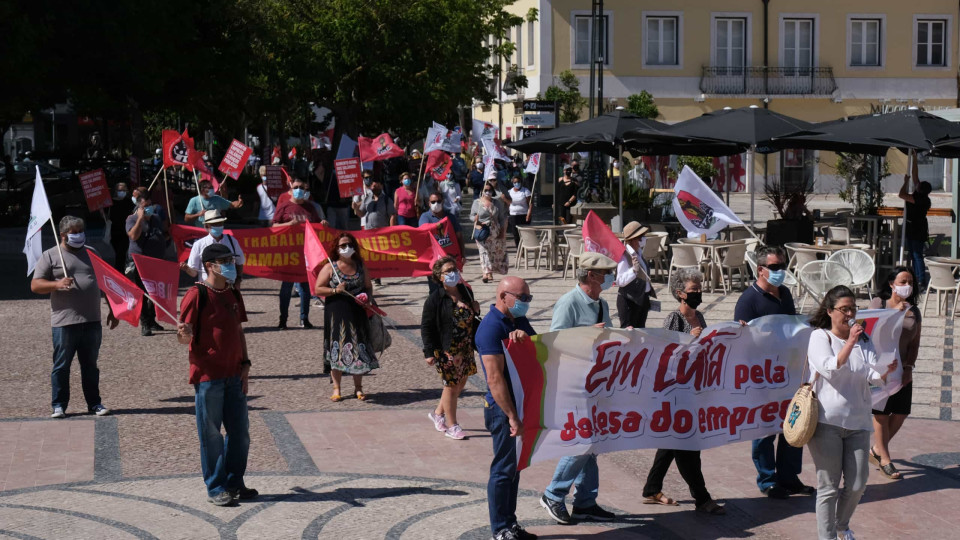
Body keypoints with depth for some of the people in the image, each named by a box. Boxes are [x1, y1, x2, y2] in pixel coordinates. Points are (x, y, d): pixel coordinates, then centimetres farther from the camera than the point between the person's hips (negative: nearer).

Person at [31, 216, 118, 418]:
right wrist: (57, 284, -21)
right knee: (61, 365, 1)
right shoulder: (50, 256, 2)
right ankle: (58, 405, 9)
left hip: (92, 321, 4)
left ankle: (94, 403, 17)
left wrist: (112, 310, 18)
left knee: (90, 365, 10)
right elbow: (35, 285, -3)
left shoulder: (91, 253, 15)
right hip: (64, 322, -3)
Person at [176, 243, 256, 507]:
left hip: (234, 374, 7)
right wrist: (184, 336, -35)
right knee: (211, 433, 1)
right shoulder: (196, 294, -10)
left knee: (240, 431, 10)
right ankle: (215, 488, 10)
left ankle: (234, 483, 23)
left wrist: (245, 364, 10)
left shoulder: (233, 294, 12)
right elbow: (184, 335, -11)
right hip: (208, 375, -7)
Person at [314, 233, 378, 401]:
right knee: (337, 349, -2)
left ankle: (358, 387, 13)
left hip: (357, 313, 3)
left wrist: (368, 297, -2)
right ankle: (336, 388, 7)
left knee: (358, 348, 2)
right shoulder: (330, 267, -1)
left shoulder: (360, 266, 10)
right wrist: (335, 290, -17)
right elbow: (318, 290, -4)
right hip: (337, 313, -3)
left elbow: (368, 286, 19)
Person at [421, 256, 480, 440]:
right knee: (451, 385, 3)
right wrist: (429, 352, -16)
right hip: (447, 349, -6)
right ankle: (451, 425, 18)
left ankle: (438, 413, 37)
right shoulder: (435, 299, -13)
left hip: (466, 348, 7)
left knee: (460, 384, 16)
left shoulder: (465, 291, 5)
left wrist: (476, 310, -2)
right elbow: (426, 326, -11)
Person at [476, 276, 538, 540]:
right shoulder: (491, 327, -18)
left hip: (522, 402, 9)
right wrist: (511, 416, -24)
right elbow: (495, 378, -23)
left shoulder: (519, 321, 10)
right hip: (503, 408, -9)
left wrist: (525, 336, -14)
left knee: (515, 466, 14)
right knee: (504, 468, -2)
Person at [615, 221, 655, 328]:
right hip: (629, 300, -9)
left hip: (642, 298, 9)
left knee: (641, 329, 15)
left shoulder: (639, 252, 6)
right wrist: (634, 270, -37)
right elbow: (620, 281, -27)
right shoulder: (624, 256, -20)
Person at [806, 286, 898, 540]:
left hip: (858, 422, 5)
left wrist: (886, 371, -18)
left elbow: (873, 377, 3)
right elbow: (830, 368, -18)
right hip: (827, 422, -5)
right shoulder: (820, 337, -3)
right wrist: (850, 342, -22)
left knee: (857, 485, 6)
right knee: (829, 486, 0)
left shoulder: (863, 339, 11)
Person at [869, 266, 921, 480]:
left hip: (902, 369, 4)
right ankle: (884, 459, 10)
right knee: (881, 413, 0)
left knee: (901, 413, 4)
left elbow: (915, 343, 8)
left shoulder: (914, 311, 9)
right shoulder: (879, 302, 0)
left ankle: (877, 449, 25)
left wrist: (909, 367, -2)